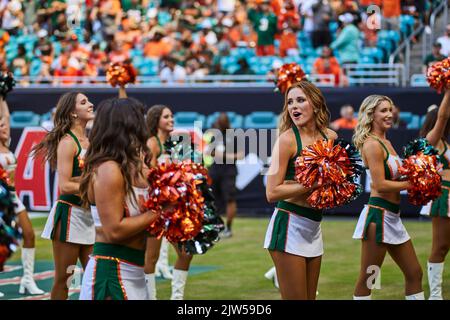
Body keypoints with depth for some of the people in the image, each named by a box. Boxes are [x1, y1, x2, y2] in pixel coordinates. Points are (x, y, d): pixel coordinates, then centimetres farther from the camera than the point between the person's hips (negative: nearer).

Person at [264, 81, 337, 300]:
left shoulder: (330, 137, 6)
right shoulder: (288, 139, -11)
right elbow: (272, 193, -16)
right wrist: (312, 184, -20)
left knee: (310, 297, 12)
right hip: (289, 224, -6)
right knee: (296, 297, -3)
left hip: (314, 226, 7)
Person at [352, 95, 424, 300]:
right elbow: (380, 185, -20)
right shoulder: (372, 144, -14)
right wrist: (412, 184, -13)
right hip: (378, 215, -10)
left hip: (392, 217, 10)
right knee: (367, 280, -3)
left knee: (414, 273, 14)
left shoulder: (386, 143, 14)